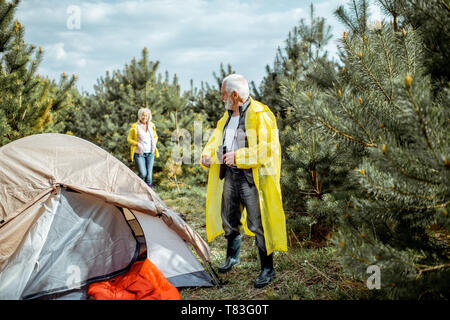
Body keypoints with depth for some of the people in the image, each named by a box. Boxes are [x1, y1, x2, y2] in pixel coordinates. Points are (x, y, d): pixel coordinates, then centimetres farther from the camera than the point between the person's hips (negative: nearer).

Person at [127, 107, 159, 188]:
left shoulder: (151, 126, 6)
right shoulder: (135, 127, -6)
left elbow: (155, 136, 21)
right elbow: (129, 139, 1)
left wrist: (154, 143, -1)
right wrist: (137, 144, -15)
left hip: (150, 153, 4)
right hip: (139, 154, -4)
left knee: (149, 173, 1)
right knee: (143, 173, -12)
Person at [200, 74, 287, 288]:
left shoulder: (260, 115, -13)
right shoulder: (228, 115, 13)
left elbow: (267, 148, -19)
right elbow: (217, 137, 23)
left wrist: (238, 156, -21)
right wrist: (207, 154, 3)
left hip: (252, 177, -8)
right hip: (230, 175, 8)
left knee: (257, 224, -3)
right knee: (229, 219, 19)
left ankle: (267, 269, 12)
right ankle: (232, 257, 41)